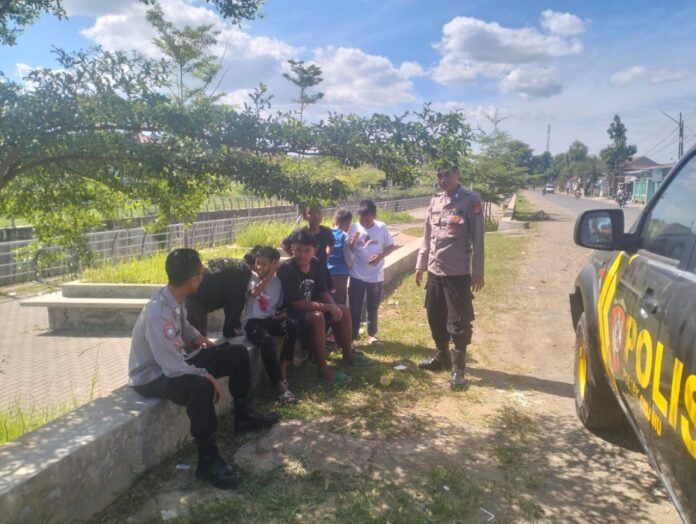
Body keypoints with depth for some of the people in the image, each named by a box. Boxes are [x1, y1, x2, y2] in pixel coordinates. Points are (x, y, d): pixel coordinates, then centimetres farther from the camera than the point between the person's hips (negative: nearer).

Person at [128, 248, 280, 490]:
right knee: (201, 386, -40)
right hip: (152, 376, -9)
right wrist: (207, 375, -22)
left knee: (238, 354, 8)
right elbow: (173, 368, -35)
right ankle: (208, 460, -22)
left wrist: (196, 336, 0)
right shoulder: (159, 313, -33)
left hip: (174, 361, 10)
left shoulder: (176, 299, -5)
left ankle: (243, 417, 24)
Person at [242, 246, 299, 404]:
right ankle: (280, 385, -30)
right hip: (252, 321, -4)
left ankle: (282, 371, -20)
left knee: (291, 325, -29)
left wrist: (282, 313, -5)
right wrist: (269, 275, -16)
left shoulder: (276, 281, 10)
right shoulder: (250, 277, 1)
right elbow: (254, 292, -22)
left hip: (270, 320, 4)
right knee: (267, 340, -35)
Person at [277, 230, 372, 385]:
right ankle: (324, 370, -27)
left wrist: (334, 307, -14)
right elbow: (297, 303, -28)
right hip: (291, 313, -9)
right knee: (318, 317, -35)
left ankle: (348, 355, 21)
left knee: (343, 311, 4)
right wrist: (329, 307, -27)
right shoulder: (286, 269, -25)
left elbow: (323, 292, 6)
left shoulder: (315, 264, -1)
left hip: (311, 307, 9)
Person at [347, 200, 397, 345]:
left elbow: (391, 246, 2)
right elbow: (349, 250, -2)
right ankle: (353, 335, 16)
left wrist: (381, 255, -15)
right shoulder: (354, 227, -5)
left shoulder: (382, 227, -6)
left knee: (373, 307, 14)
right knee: (354, 307, 5)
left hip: (375, 276, 0)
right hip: (357, 275, 0)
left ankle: (372, 333, 31)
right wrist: (353, 241, -22)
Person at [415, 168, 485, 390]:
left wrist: (477, 271, -11)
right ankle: (442, 356, 33)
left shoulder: (471, 200, -7)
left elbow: (477, 238, -8)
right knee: (435, 317, 15)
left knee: (459, 321, 1)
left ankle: (458, 366, 14)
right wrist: (420, 265, 14)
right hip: (435, 271, 6)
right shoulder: (434, 202, 10)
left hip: (458, 272, -6)